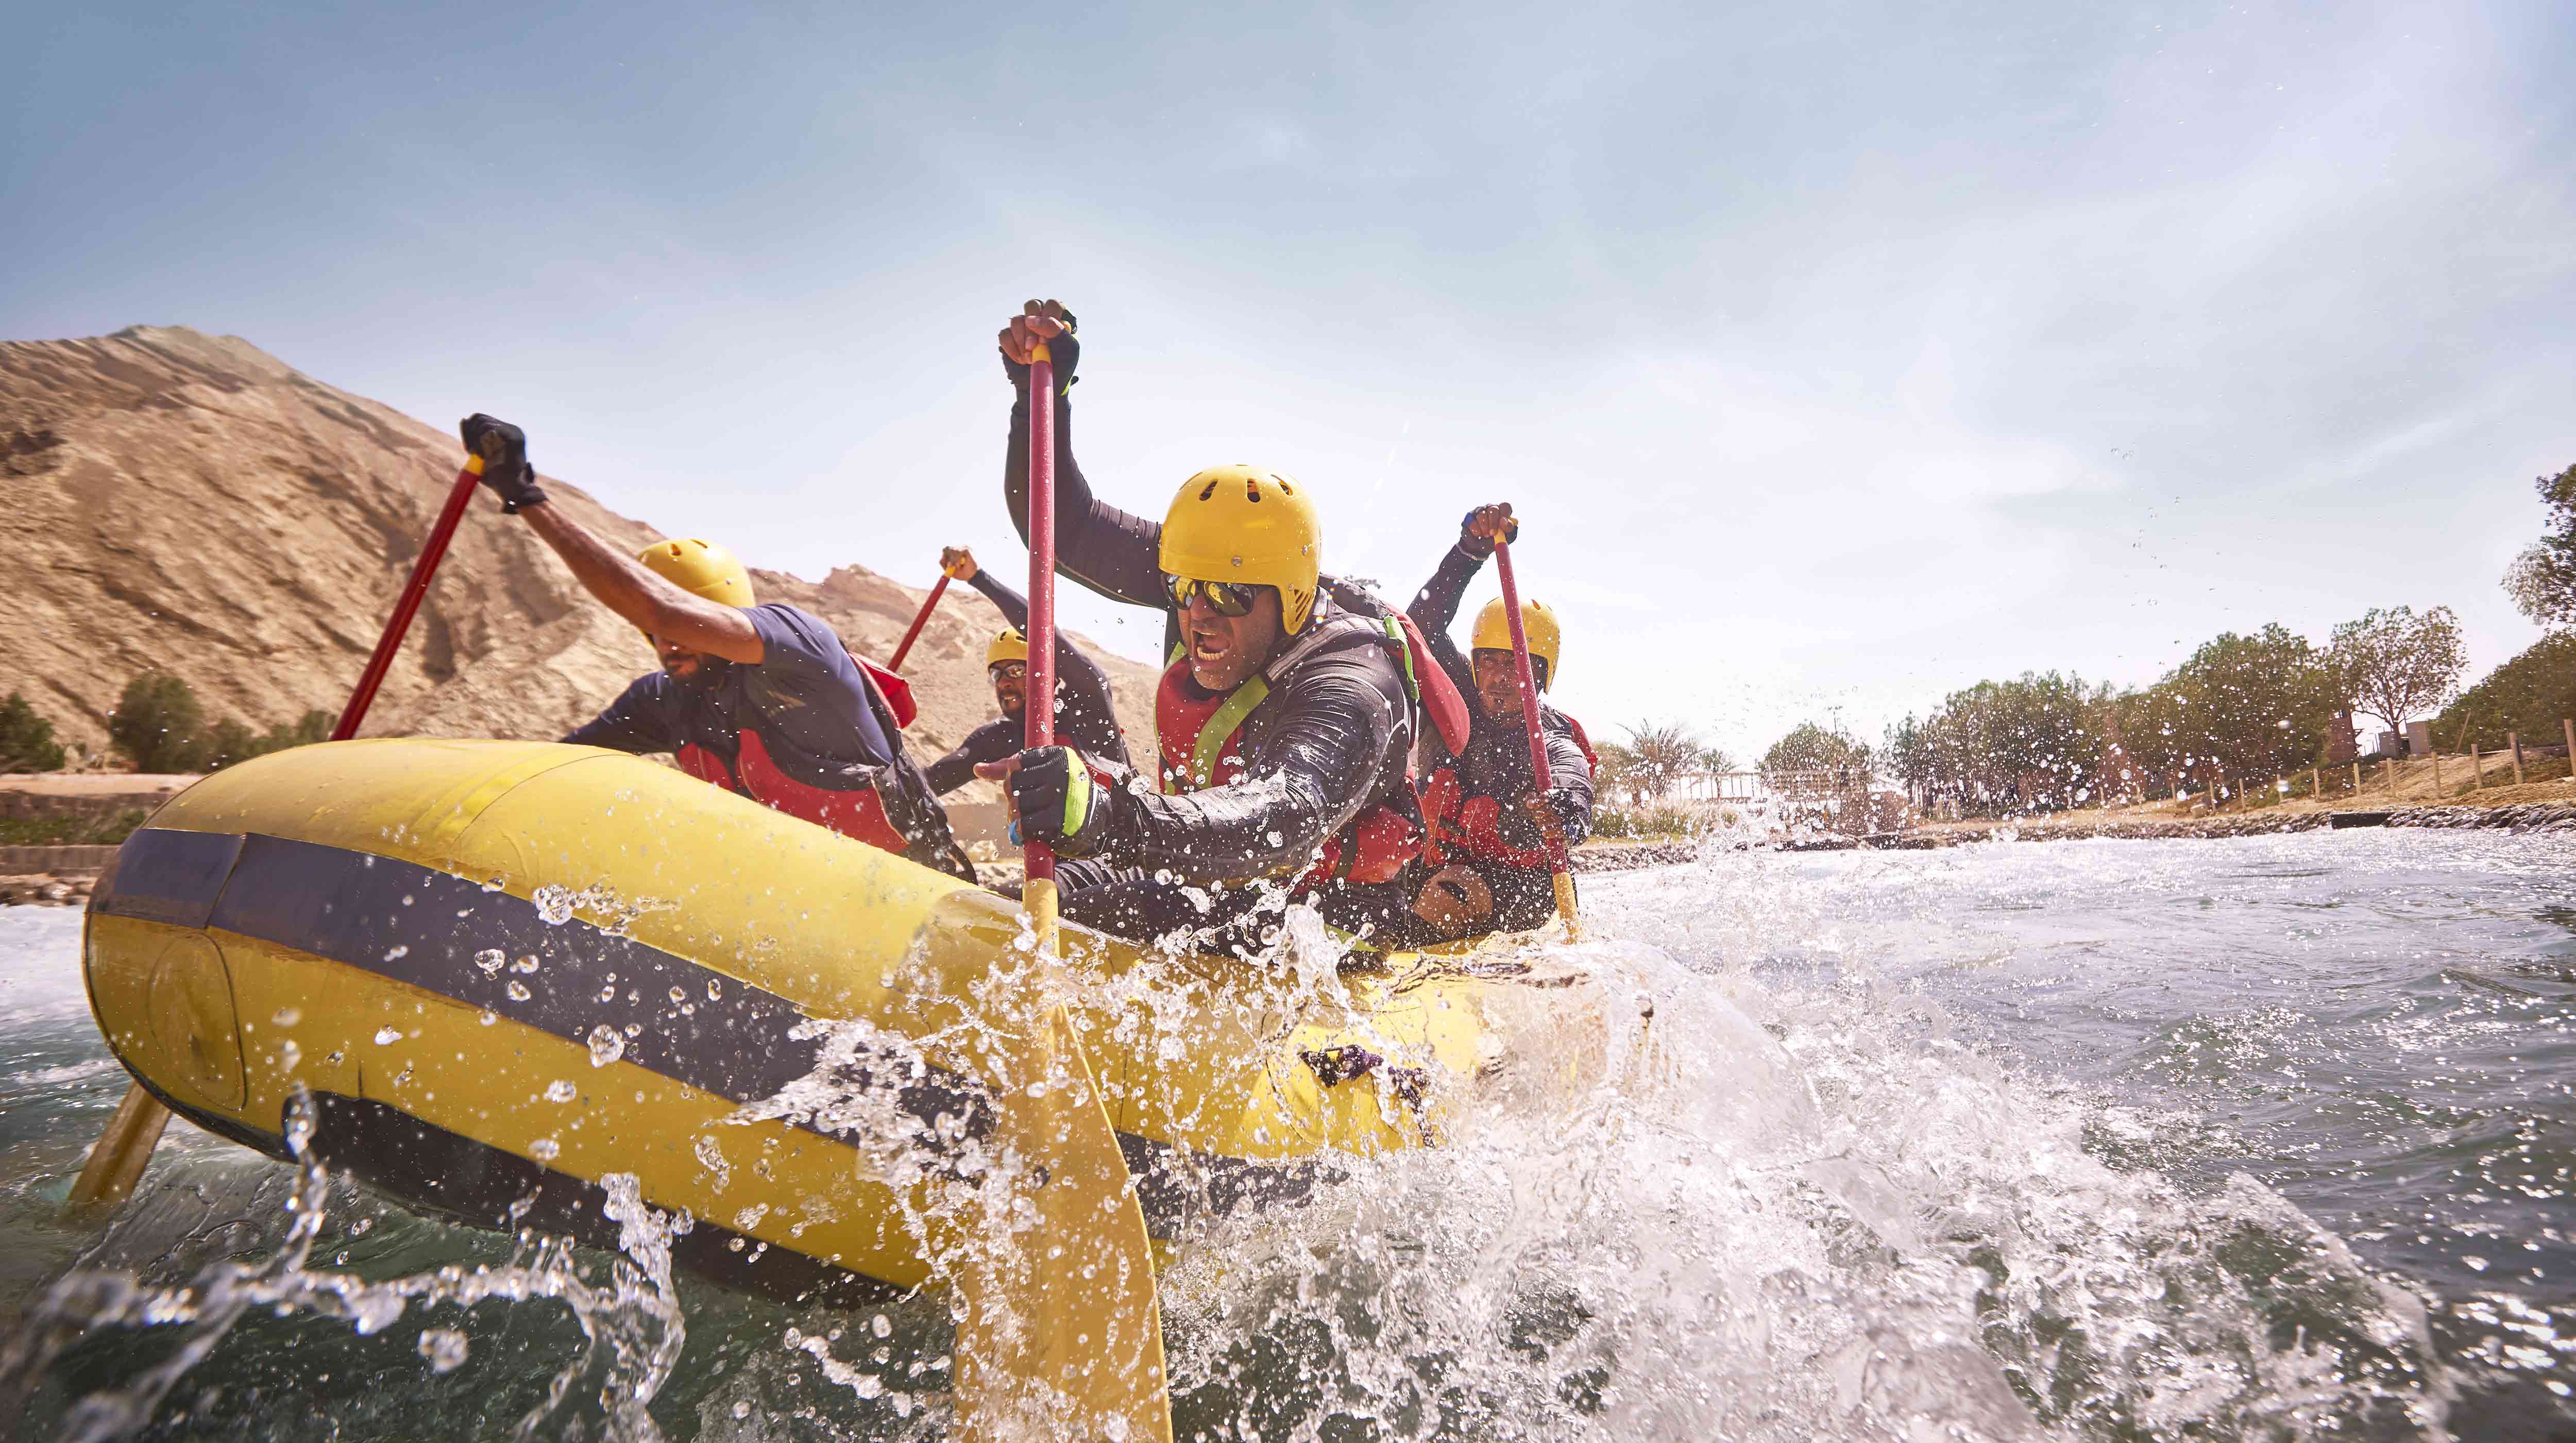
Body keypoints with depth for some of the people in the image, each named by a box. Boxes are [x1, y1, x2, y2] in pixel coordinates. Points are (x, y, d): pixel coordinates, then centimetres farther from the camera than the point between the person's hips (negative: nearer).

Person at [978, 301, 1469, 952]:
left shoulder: (1351, 691, -33)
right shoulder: (1208, 580, -12)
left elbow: (1288, 820, -52)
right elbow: (1064, 524, -3)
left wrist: (1107, 819, -68)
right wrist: (1044, 389, -18)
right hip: (1215, 882, 6)